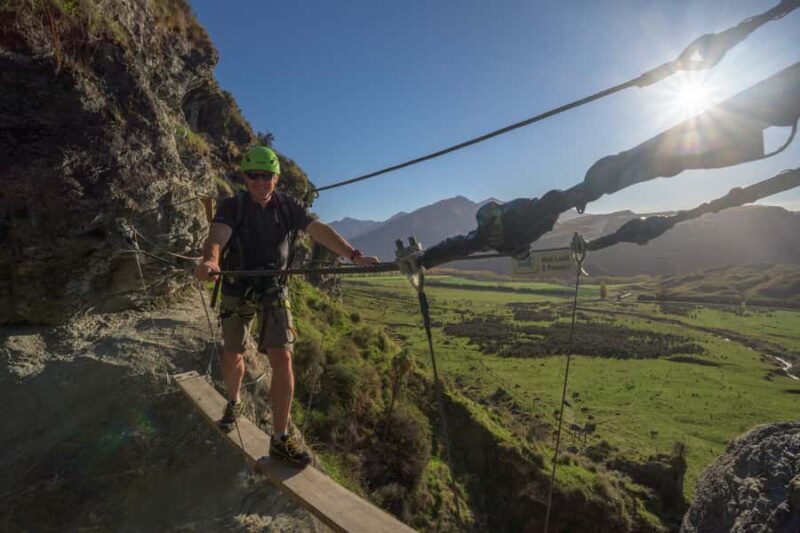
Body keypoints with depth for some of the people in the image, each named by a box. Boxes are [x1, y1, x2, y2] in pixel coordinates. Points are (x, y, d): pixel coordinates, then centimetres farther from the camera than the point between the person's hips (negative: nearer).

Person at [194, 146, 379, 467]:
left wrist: (354, 255, -33)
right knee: (233, 357, 14)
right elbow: (217, 236, -29)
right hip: (236, 291, 0)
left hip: (274, 291, 1)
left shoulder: (287, 206, -5)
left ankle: (280, 440, 3)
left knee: (282, 360, -9)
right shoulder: (232, 206, -11)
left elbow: (319, 230, -18)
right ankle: (234, 404, 47)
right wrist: (210, 259, -54)